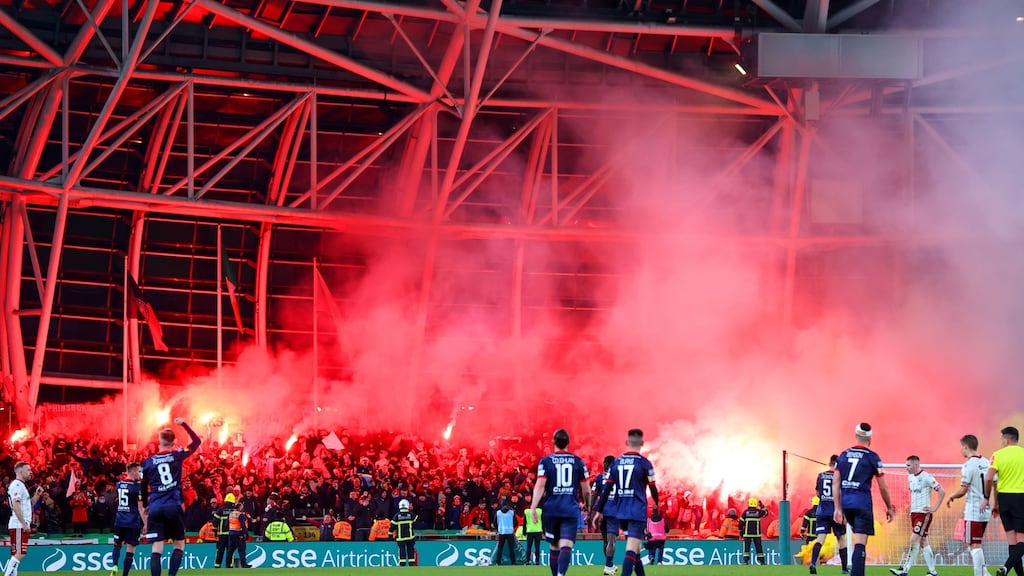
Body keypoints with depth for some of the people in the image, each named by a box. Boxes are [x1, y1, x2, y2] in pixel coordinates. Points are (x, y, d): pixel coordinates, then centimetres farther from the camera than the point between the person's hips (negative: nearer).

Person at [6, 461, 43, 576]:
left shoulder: (21, 485, 21)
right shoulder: (17, 485, -11)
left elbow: (28, 505, 26)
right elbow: (16, 506, -21)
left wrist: (36, 495, 12)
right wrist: (24, 523, -22)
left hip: (22, 525, 10)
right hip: (18, 525, -10)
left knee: (16, 554, 9)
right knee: (20, 553, -14)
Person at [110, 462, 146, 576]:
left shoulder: (118, 484, 7)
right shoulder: (137, 486, -11)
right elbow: (140, 508, -11)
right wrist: (145, 524, -6)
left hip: (119, 520, 5)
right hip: (133, 521, -5)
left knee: (117, 545, 19)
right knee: (130, 550, 2)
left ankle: (114, 566, -5)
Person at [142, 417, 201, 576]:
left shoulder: (148, 462, 6)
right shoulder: (177, 455, 2)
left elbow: (143, 488, 14)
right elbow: (197, 441, 16)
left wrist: (146, 506, 30)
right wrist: (184, 424, 23)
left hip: (155, 508, 1)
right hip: (173, 506, -1)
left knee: (157, 548, -3)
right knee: (179, 545, 11)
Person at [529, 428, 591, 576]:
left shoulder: (546, 461, 1)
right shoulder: (578, 461, 5)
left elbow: (540, 486, -10)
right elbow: (586, 489, 8)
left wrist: (533, 508, -13)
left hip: (551, 510, 1)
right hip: (571, 510, -1)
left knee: (554, 547, 16)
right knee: (566, 546, -12)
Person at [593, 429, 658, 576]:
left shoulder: (616, 462, 6)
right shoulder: (644, 463, -6)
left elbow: (607, 488, 7)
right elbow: (653, 488, 3)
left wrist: (599, 511, 14)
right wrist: (656, 504, 24)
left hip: (620, 512, 5)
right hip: (638, 512, -5)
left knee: (633, 547, 20)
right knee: (632, 549, -12)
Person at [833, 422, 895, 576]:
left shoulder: (844, 455, 11)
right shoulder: (872, 457, -1)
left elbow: (835, 484, 6)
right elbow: (883, 487, 0)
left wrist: (838, 509, 8)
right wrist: (889, 507, 13)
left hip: (845, 502, 5)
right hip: (862, 502, -5)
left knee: (858, 538, 24)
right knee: (860, 543, -8)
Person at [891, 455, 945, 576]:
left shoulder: (926, 477, -12)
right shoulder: (910, 477, 12)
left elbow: (942, 491, -14)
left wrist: (934, 508, -14)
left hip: (923, 513, -8)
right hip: (914, 513, 9)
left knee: (914, 540, -13)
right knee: (923, 542, 7)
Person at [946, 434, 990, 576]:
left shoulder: (968, 465, -13)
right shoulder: (986, 463, 10)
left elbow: (963, 490, -15)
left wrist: (951, 496, 3)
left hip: (973, 512, -8)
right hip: (985, 511, 8)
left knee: (975, 545, -5)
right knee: (977, 544, 17)